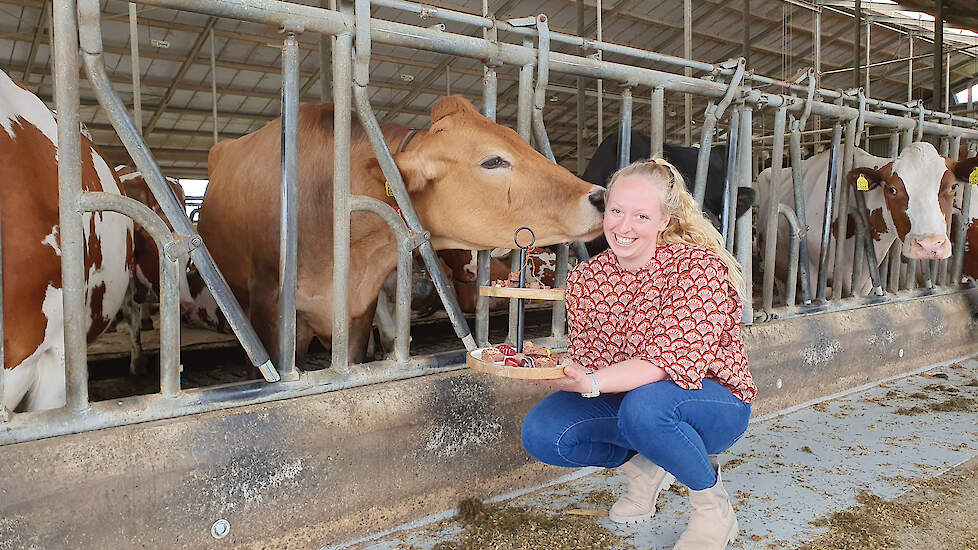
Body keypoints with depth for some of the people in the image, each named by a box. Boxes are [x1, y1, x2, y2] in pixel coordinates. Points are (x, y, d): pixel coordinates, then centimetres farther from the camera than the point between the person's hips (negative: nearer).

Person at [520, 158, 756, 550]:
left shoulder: (699, 268, -21)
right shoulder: (585, 278, -5)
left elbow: (671, 362, -31)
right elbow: (585, 363, -1)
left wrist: (590, 383, -43)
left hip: (715, 403, -4)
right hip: (624, 400, 5)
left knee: (644, 405, -38)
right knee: (541, 432, -16)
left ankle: (712, 506, -7)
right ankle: (643, 464, 11)